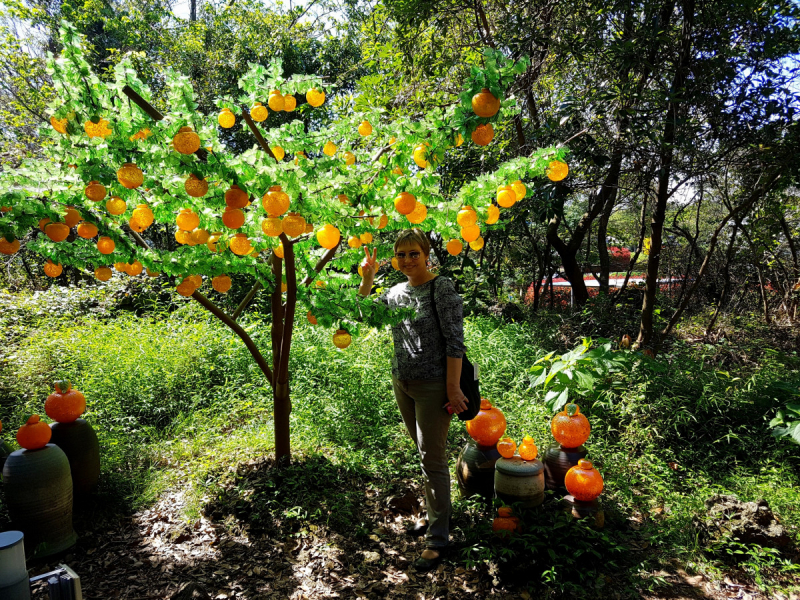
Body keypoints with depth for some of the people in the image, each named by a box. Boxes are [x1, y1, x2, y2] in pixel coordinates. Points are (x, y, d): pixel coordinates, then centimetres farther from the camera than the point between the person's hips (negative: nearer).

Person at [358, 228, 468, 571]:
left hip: (433, 386, -7)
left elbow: (455, 340, -16)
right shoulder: (396, 292, 8)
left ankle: (438, 538, 11)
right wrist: (367, 279, 4)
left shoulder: (443, 288, -12)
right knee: (423, 452, 19)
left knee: (432, 459, -1)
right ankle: (435, 514, 36)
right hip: (401, 383, 7)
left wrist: (453, 387, -20)